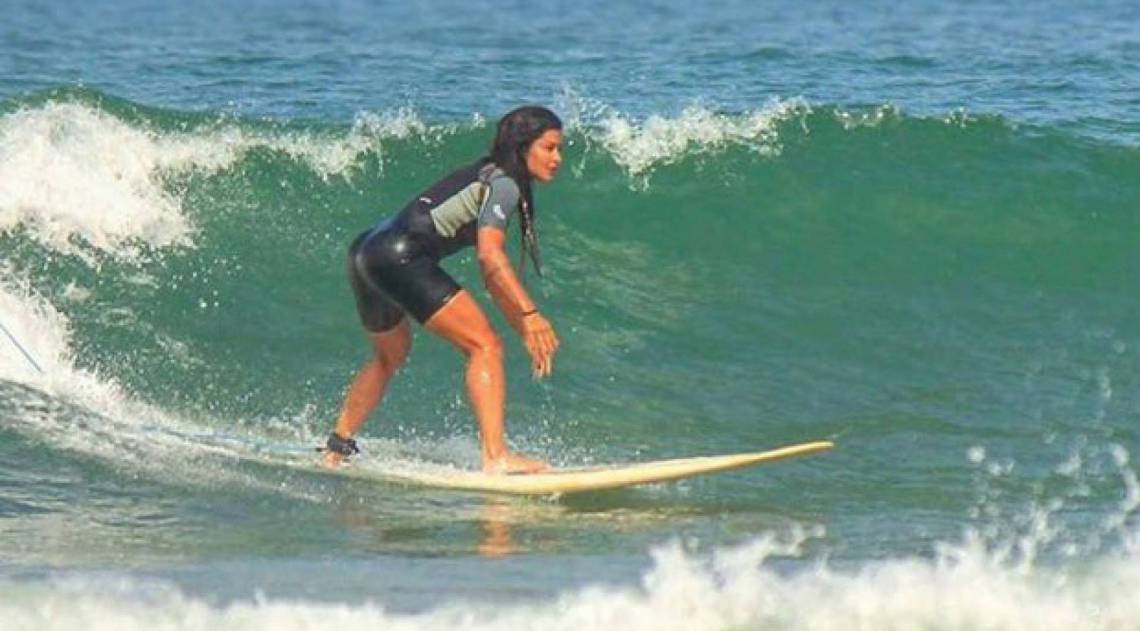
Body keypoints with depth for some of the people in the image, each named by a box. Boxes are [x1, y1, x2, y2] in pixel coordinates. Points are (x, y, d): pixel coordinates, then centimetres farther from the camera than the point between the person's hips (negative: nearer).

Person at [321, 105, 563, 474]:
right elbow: (490, 254, -19)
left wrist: (527, 332, 24)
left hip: (366, 251, 11)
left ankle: (338, 447, 42)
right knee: (485, 346, -13)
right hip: (400, 256, -11)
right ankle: (496, 457, -26)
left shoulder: (485, 179, 26)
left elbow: (493, 278, 28)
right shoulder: (503, 184, -3)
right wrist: (530, 314, -26)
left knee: (391, 355, 33)